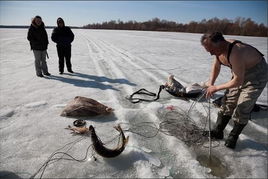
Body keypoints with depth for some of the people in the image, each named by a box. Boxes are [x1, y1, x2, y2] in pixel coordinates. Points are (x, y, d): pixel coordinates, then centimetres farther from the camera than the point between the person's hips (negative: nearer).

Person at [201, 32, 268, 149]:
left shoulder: (235, 53, -38)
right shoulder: (219, 49, -13)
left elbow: (238, 81, -33)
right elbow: (216, 66, 4)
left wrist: (216, 88, -26)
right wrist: (210, 84, -4)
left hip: (257, 76, -7)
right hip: (240, 74, 8)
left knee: (243, 108, -6)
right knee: (228, 102, 6)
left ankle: (233, 136, 13)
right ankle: (218, 132, 16)